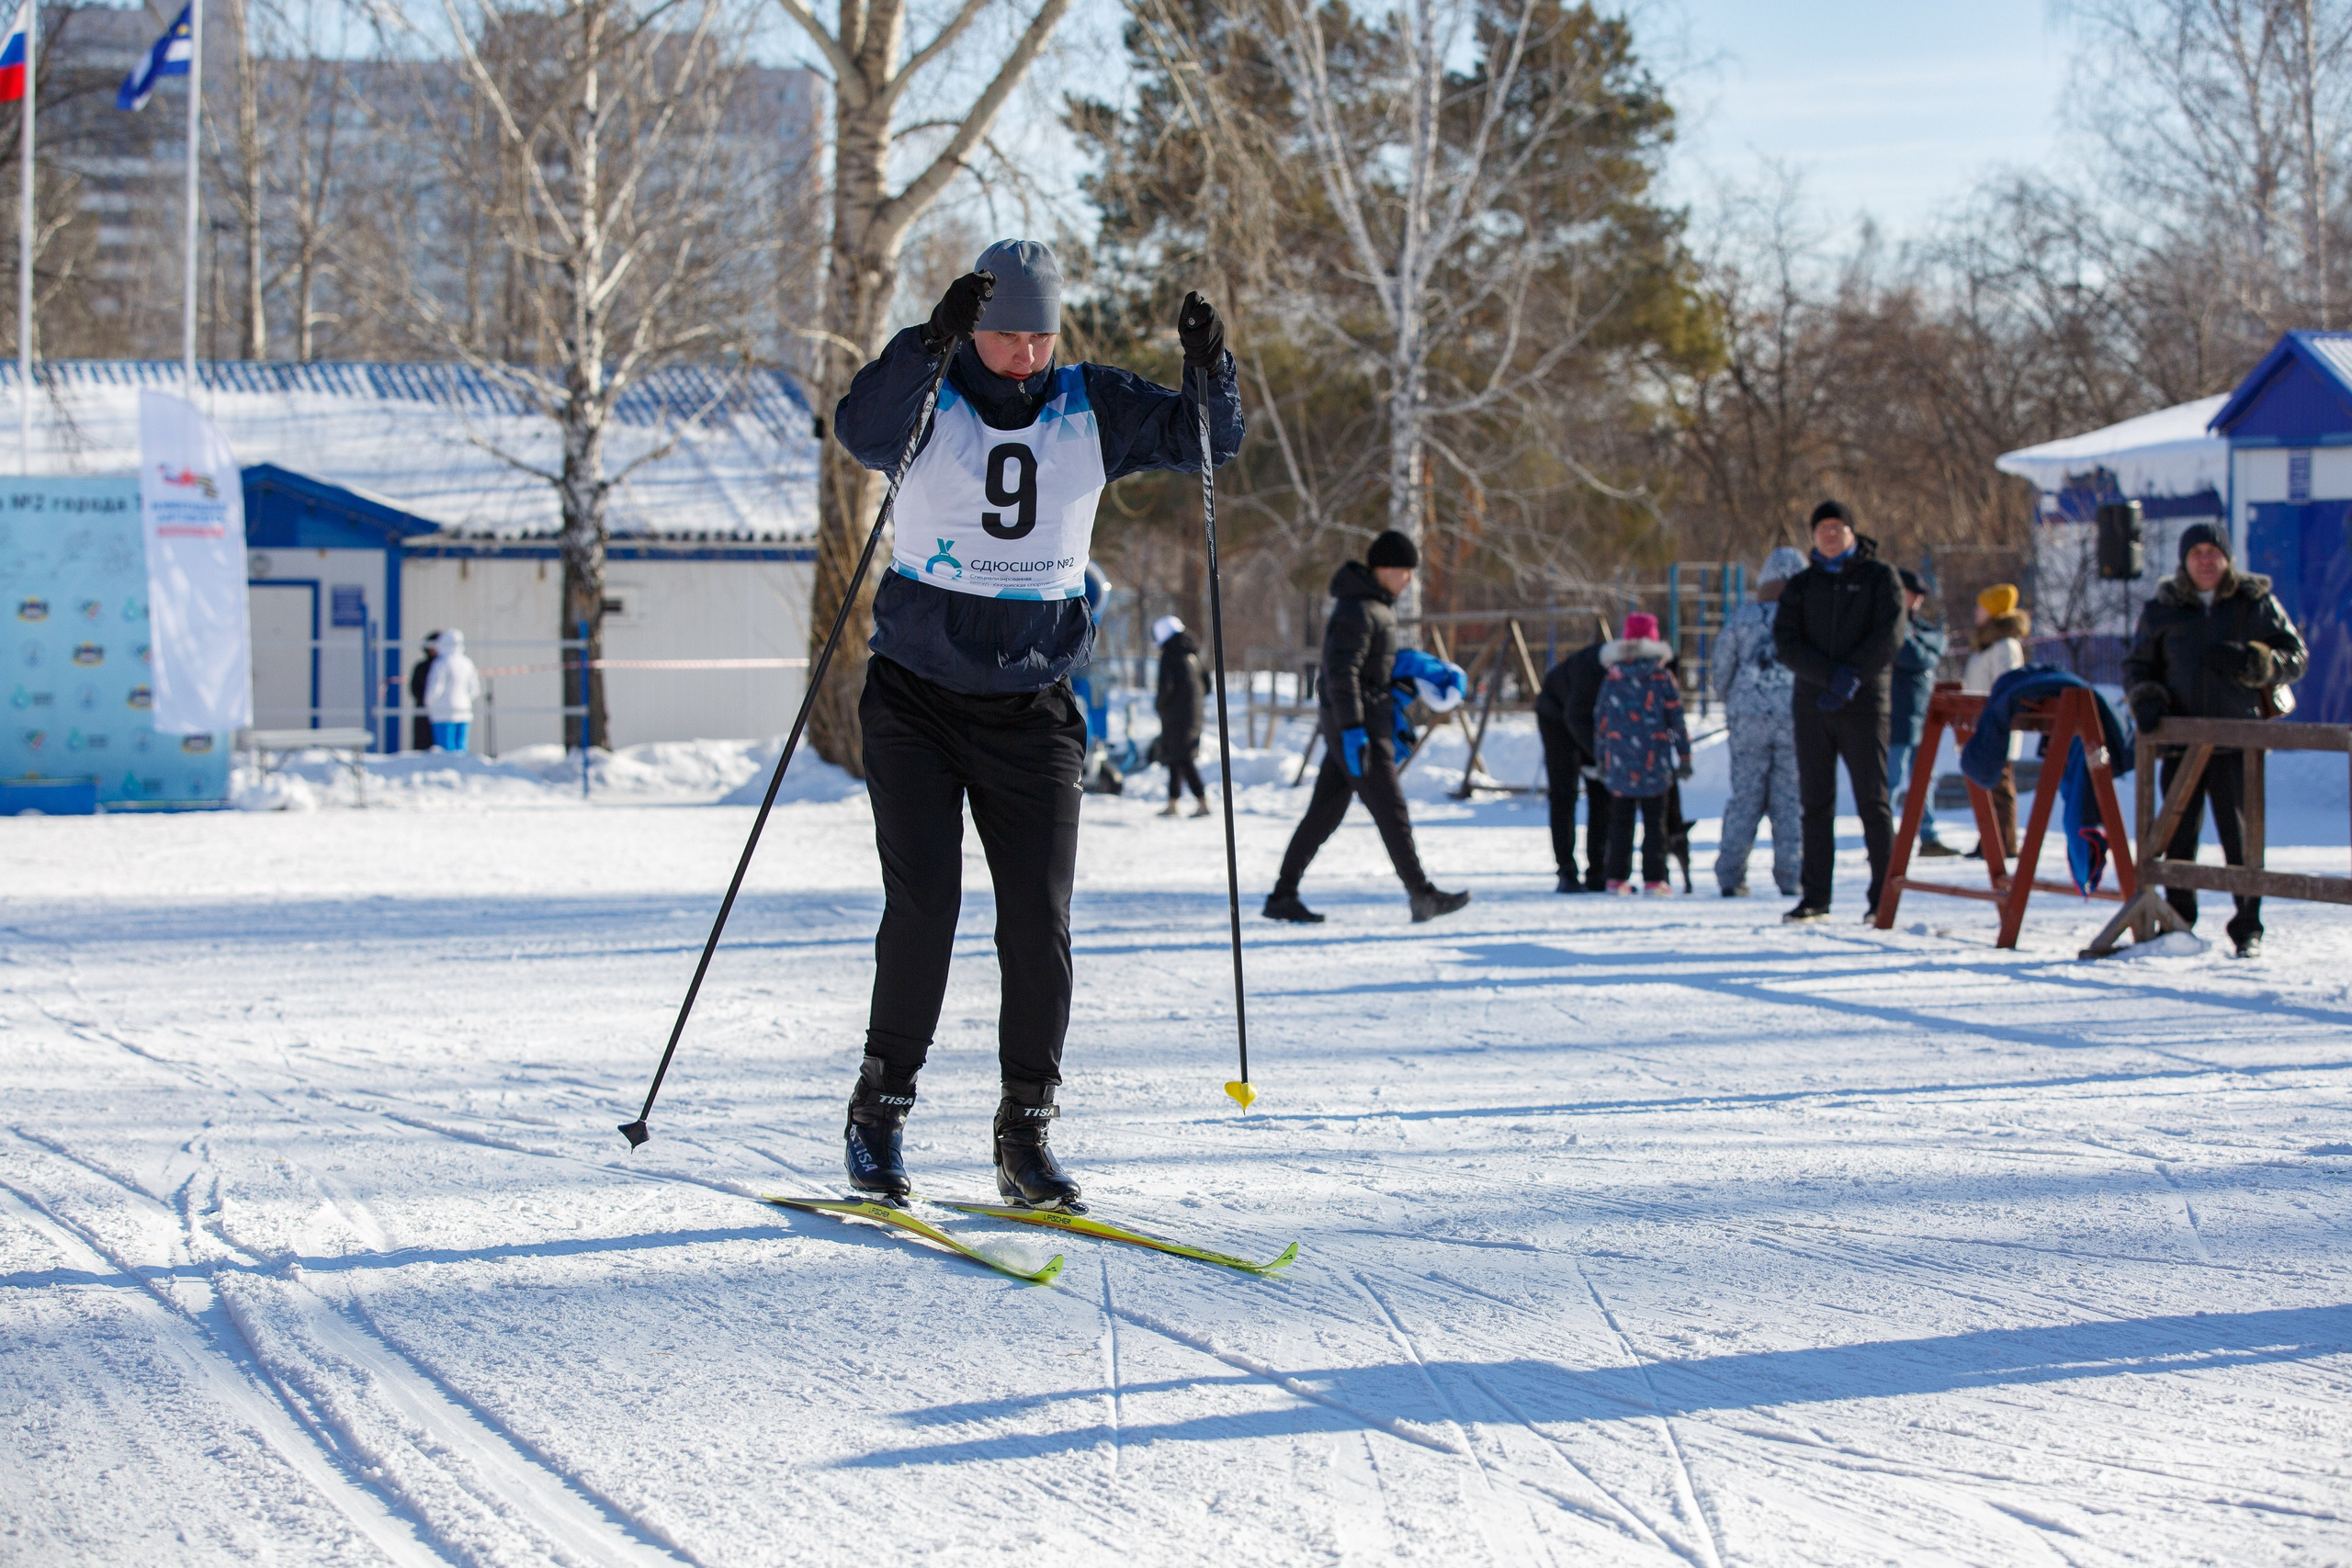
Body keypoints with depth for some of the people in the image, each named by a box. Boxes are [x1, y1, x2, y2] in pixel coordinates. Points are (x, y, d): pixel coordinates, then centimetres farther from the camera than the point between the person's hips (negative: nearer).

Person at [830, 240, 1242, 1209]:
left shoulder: (1093, 408, 3)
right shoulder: (927, 399, -6)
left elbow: (1205, 441, -2)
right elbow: (861, 430, -27)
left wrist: (1209, 369, -21)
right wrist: (931, 343, -41)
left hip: (1033, 709, 2)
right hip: (917, 700, -2)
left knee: (1039, 920, -3)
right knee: (923, 904, -10)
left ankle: (1025, 1130, 8)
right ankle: (880, 1109, 6)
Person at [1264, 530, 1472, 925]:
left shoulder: (1380, 606, 16)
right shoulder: (1356, 610, -16)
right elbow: (1342, 674, -22)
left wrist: (1393, 716, 21)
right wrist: (1353, 730, -27)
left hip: (1371, 719, 10)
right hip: (1354, 722, -10)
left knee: (1325, 811, 9)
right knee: (1390, 808, -6)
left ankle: (1283, 896, 10)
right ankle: (1422, 896, -3)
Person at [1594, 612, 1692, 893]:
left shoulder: (1612, 680, 2)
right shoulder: (1664, 678, -3)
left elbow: (1600, 722, 7)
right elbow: (1677, 720, -1)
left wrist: (1602, 760, 18)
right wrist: (1684, 757, 8)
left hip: (1619, 765, 2)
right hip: (1654, 763, -1)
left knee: (1620, 821, 10)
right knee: (1654, 822, 4)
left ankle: (1618, 878, 7)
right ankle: (1654, 878, 0)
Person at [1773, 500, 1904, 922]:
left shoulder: (1879, 577, 6)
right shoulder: (1801, 585, 13)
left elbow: (1889, 635, -5)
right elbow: (1786, 642, 1)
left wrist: (1852, 675, -15)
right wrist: (1830, 675, -14)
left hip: (1863, 702, -3)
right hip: (1811, 705, 3)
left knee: (1872, 800, -6)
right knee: (1815, 803, 3)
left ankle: (1884, 896, -4)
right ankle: (1815, 898, 6)